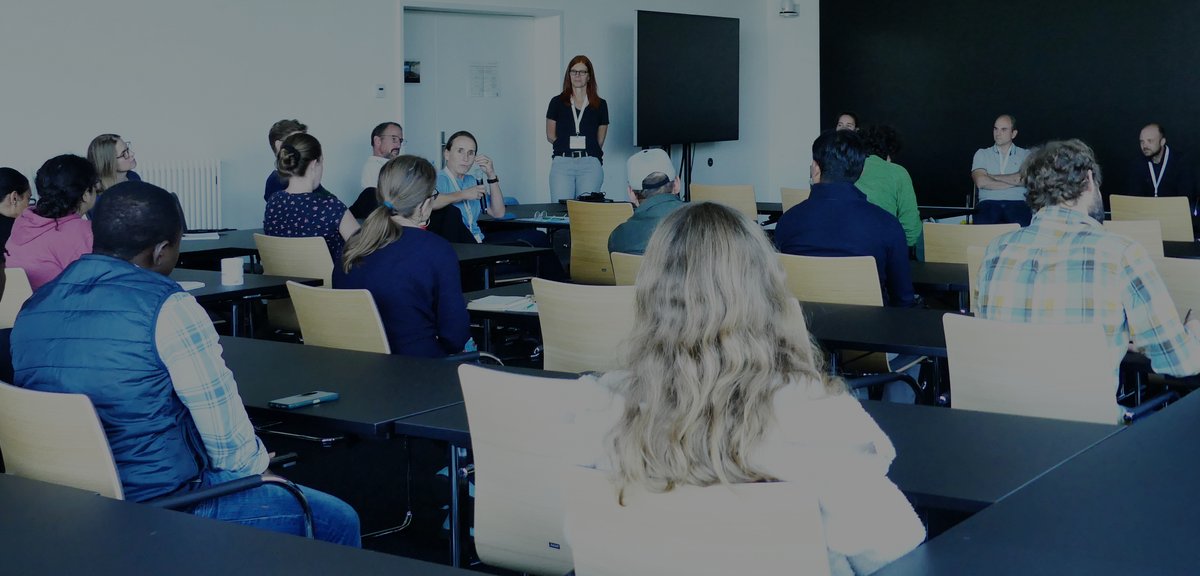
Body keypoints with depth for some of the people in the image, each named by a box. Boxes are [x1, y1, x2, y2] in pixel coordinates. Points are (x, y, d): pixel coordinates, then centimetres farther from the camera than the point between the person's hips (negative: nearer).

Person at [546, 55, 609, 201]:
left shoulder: (600, 105, 10)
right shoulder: (557, 102, 10)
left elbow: (600, 141, 13)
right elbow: (550, 136, 13)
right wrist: (566, 146, 3)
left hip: (590, 163, 0)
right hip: (562, 162, 0)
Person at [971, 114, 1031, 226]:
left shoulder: (1025, 155, 17)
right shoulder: (982, 154, 18)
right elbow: (981, 182, 1)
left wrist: (991, 177, 1)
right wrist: (1013, 181, 0)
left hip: (1017, 204, 0)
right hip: (989, 204, 0)